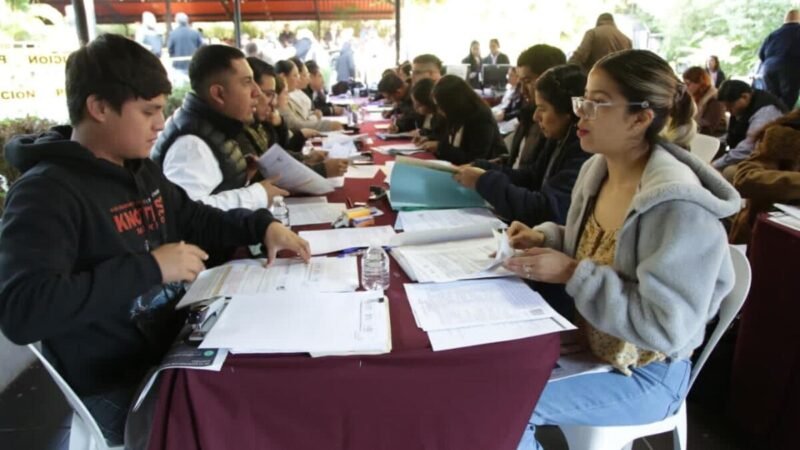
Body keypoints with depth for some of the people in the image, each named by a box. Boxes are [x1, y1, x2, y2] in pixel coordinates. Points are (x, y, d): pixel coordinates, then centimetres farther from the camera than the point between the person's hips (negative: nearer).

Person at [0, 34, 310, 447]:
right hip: (121, 389, -7)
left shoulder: (141, 170, 8)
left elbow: (194, 220, 21)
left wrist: (263, 225, 4)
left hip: (177, 344, 8)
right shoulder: (46, 192, -18)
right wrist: (151, 267, -28)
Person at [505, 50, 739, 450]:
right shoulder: (597, 170, -3)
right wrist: (545, 239, -6)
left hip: (644, 375, -7)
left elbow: (667, 328, -28)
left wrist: (573, 275, -28)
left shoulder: (678, 209, -29)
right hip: (585, 342, 8)